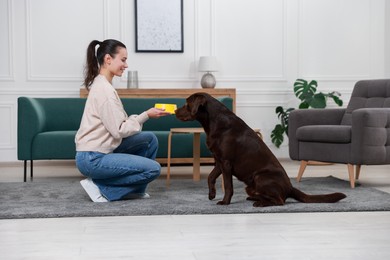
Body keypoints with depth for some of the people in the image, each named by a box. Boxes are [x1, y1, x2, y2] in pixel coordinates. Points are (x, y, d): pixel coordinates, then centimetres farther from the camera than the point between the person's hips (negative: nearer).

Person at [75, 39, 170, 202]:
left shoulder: (102, 85, 11)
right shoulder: (104, 89, -20)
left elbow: (118, 123, 13)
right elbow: (119, 130, -20)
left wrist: (146, 115, 4)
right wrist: (146, 115, -12)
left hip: (101, 149, 10)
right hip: (92, 159, -10)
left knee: (150, 139, 11)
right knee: (153, 169, -10)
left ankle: (134, 189, 16)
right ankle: (99, 187, -4)